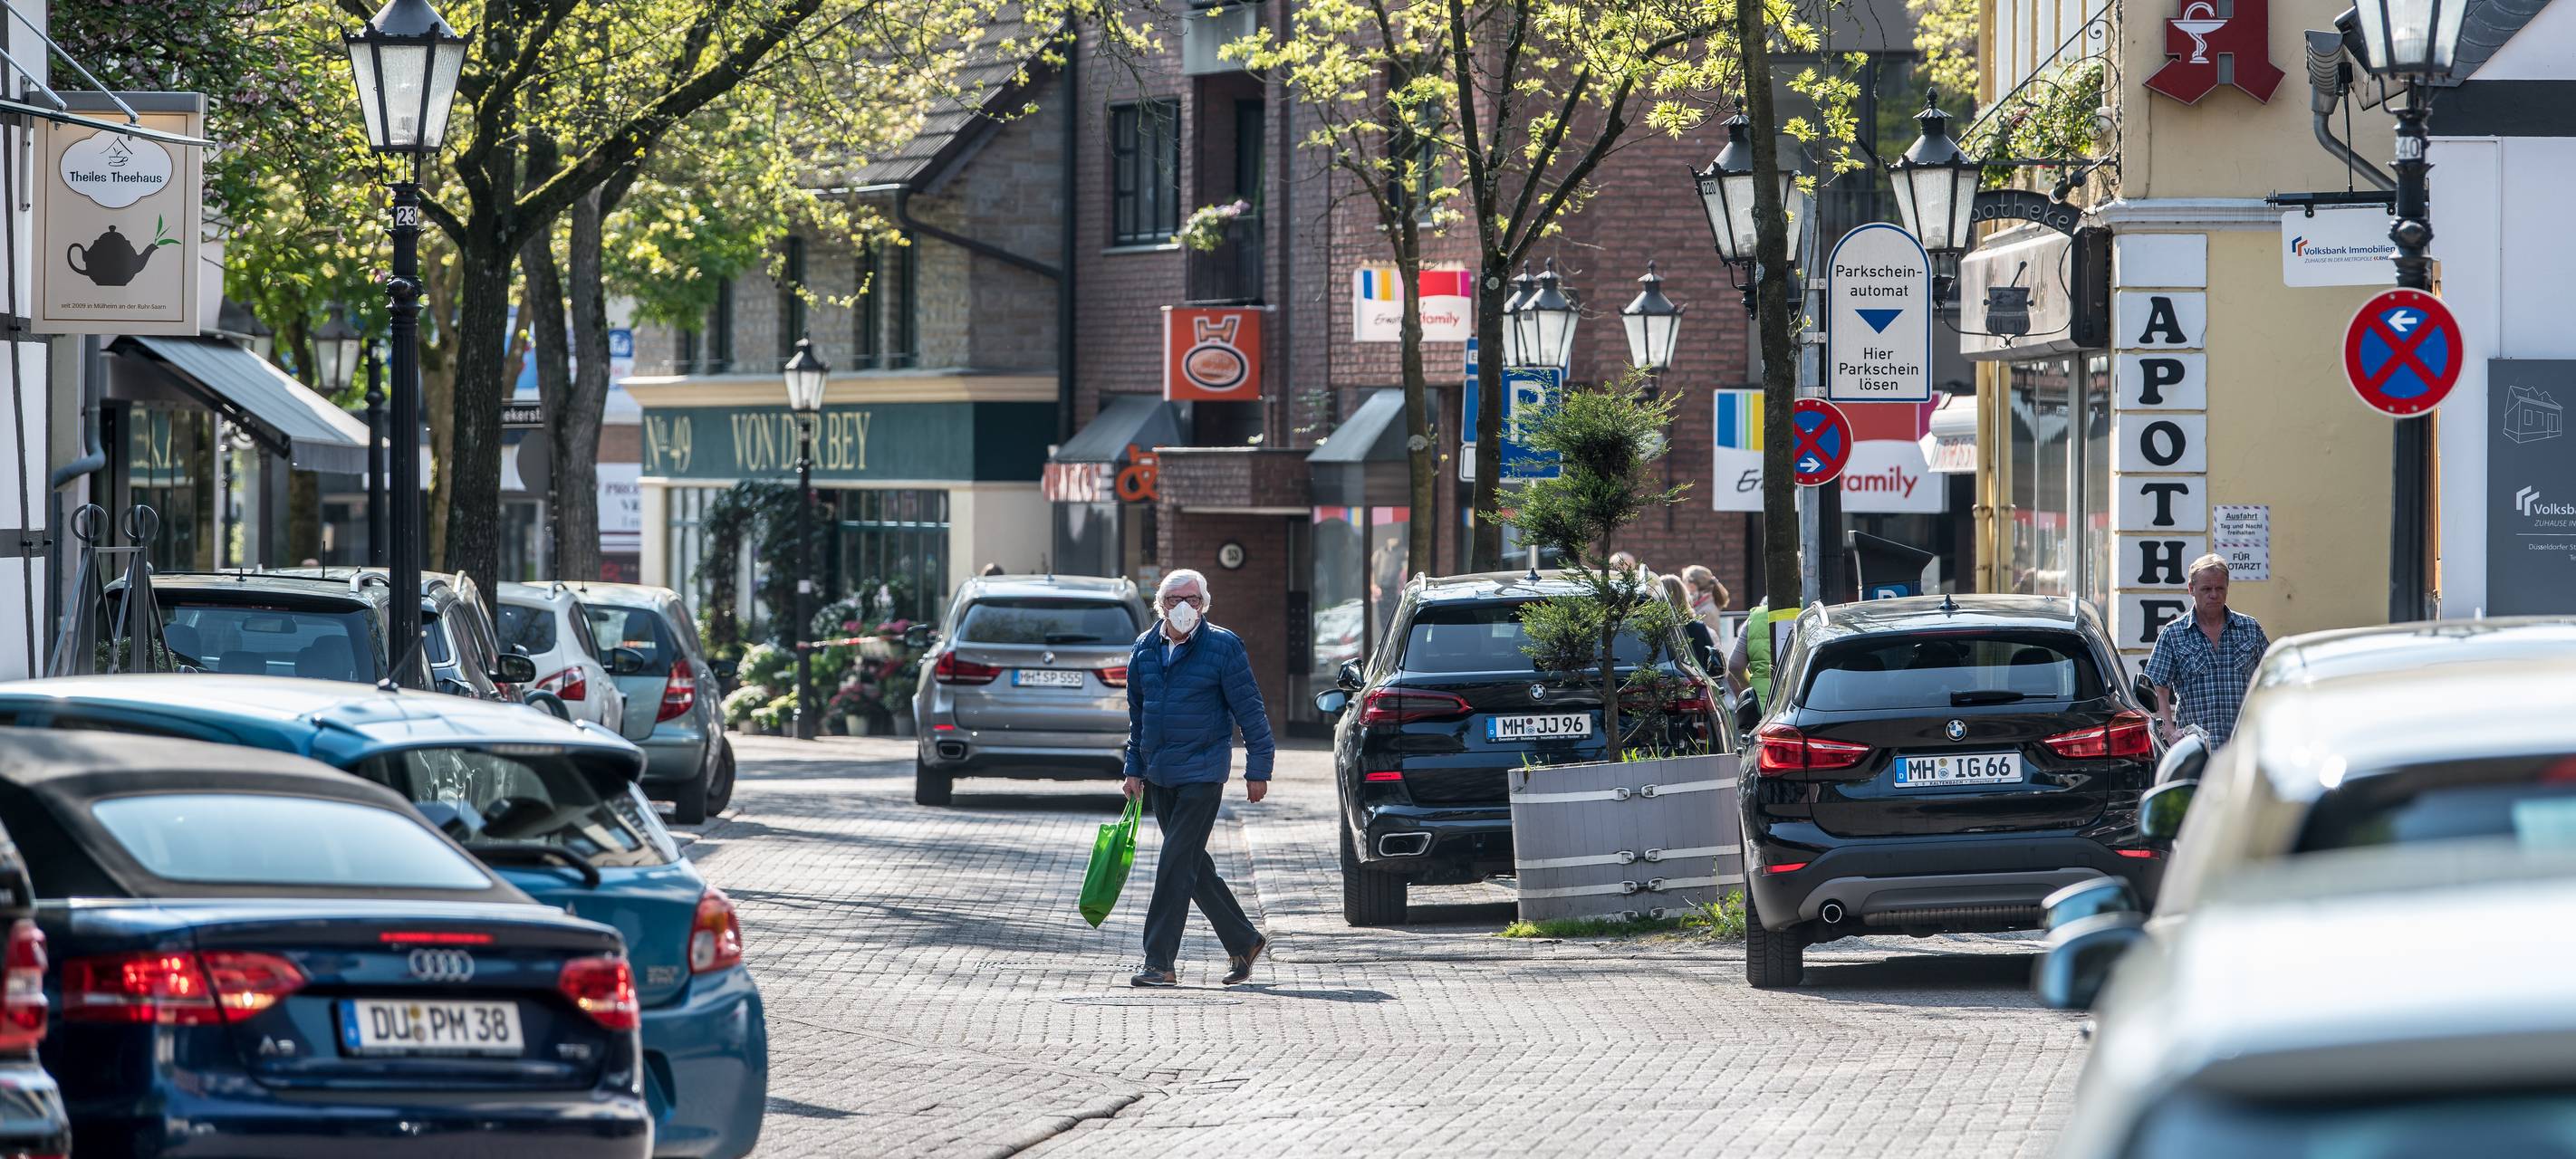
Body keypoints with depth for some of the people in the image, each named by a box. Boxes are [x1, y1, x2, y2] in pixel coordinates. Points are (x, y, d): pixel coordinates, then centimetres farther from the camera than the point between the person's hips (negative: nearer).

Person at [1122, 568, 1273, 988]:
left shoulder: (1223, 647, -7)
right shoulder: (1145, 649, 9)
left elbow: (1250, 711, -5)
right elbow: (1137, 714, 19)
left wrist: (1258, 769, -7)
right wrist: (1135, 768, 15)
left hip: (1201, 774, -7)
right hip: (1160, 776, 7)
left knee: (1176, 865, -11)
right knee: (1192, 866, 12)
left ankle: (1159, 963, -10)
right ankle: (1244, 942, 25)